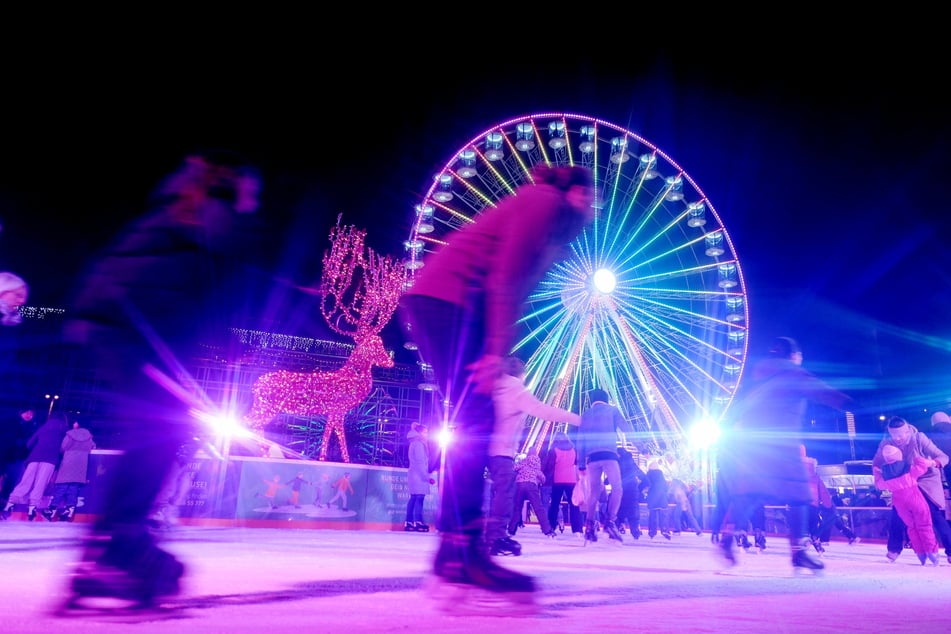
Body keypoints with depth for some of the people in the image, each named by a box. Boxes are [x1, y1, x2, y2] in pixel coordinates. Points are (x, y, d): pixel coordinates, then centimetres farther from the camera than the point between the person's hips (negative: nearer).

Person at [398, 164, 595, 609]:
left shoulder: (552, 229, 27)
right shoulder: (548, 202, -2)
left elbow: (513, 288, 18)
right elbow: (507, 279, -16)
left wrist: (499, 352, 9)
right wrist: (497, 351, -22)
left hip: (440, 304, 10)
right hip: (448, 299, -10)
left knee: (471, 425, 5)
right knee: (474, 422, -16)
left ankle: (453, 559, 8)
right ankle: (461, 558, -16)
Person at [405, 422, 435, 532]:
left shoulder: (415, 443, 20)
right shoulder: (419, 444, -10)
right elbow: (420, 462, -16)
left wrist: (427, 475, 16)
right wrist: (428, 477, -18)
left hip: (414, 475, 10)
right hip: (419, 476, -10)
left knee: (413, 498, 7)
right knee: (419, 498, -12)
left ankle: (409, 523, 6)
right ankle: (418, 523, -16)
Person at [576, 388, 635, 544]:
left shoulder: (586, 414, 20)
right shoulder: (612, 409, 12)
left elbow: (580, 440, 14)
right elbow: (627, 429, 6)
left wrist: (581, 463, 12)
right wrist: (629, 423, 29)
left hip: (591, 456, 4)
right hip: (608, 454, -3)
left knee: (593, 492, 7)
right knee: (617, 488, -1)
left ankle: (590, 526, -2)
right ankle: (610, 521, -17)